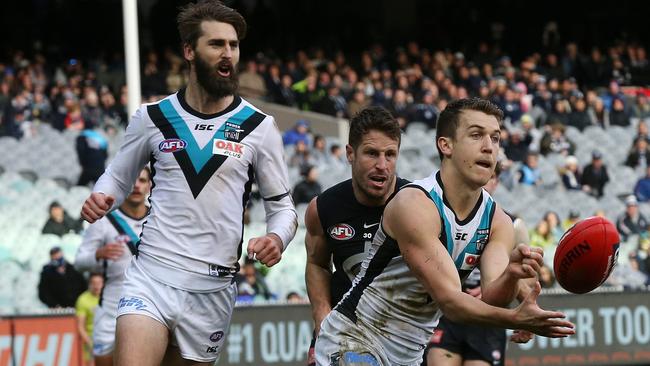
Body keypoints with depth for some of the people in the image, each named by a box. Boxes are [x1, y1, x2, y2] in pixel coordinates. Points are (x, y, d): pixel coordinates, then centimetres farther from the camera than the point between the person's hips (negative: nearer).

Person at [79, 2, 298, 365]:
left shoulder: (259, 127, 2)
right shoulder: (152, 118, 5)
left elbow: (282, 205, 8)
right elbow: (119, 176, 19)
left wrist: (277, 238, -14)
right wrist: (101, 198, -4)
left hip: (213, 289, 1)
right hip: (151, 277, -1)